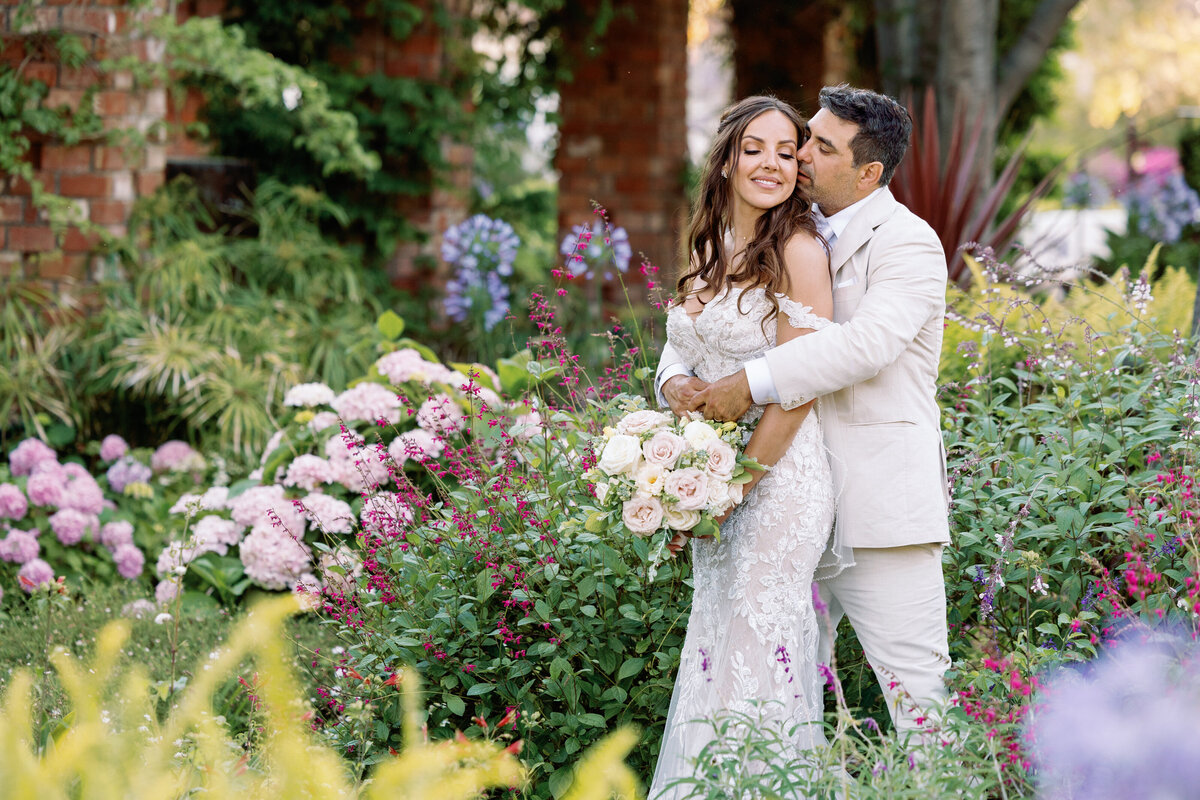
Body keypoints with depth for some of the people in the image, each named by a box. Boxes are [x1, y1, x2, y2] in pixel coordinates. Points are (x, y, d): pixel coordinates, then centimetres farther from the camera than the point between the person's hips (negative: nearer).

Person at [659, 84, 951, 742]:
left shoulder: (908, 244, -7)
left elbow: (868, 342, -24)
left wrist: (750, 384, -26)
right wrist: (677, 378, -6)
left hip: (878, 509, -7)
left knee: (919, 699, -6)